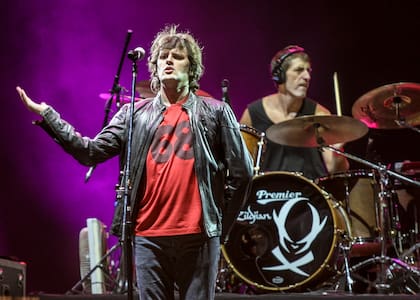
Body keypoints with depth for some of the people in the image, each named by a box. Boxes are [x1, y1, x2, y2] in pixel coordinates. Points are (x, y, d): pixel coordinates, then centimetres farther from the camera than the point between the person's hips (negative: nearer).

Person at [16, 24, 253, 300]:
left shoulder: (215, 112, 4)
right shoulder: (135, 114, 10)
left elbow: (241, 173, 4)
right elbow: (92, 152, 1)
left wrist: (222, 226, 4)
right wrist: (47, 114, -4)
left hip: (198, 235, -2)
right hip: (148, 236, 2)